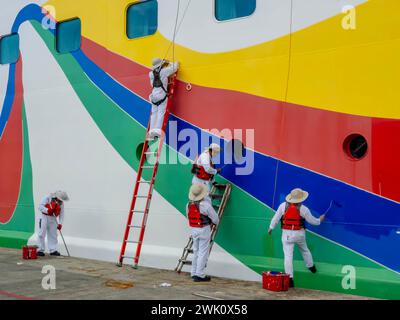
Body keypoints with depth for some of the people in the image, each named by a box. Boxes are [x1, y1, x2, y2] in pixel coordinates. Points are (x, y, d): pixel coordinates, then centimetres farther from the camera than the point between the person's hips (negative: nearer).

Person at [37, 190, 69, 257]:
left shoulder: (61, 203, -2)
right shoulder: (48, 197, -16)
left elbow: (61, 214, -2)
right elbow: (40, 206, -19)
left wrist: (60, 223, -11)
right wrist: (47, 210, -34)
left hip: (53, 218, 5)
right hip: (44, 217, -5)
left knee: (53, 234, 7)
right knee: (42, 234, -5)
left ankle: (53, 250, 15)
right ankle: (40, 250, 2)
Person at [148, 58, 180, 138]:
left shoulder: (151, 73, 11)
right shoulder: (164, 71, -2)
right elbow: (174, 68, 7)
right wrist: (176, 63, 32)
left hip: (154, 94, 5)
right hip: (162, 94, -5)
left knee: (154, 113, 7)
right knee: (161, 112, -8)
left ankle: (152, 130, -2)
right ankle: (157, 129, -20)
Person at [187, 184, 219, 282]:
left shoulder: (189, 205, 1)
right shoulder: (205, 204, -18)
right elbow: (215, 217, -9)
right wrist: (216, 222, 14)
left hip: (193, 229, 7)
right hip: (204, 230, -7)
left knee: (196, 251, 17)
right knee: (203, 252, -1)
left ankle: (194, 273, 23)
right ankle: (199, 275, -1)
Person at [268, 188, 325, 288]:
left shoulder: (283, 206, -6)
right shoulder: (303, 209, -7)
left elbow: (276, 218, -1)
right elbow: (312, 221, 3)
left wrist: (271, 228, 12)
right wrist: (320, 220, 23)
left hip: (287, 234, -1)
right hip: (299, 234, 1)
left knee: (288, 256, -3)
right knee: (304, 250, 27)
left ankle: (290, 278, -6)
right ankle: (311, 267, 48)